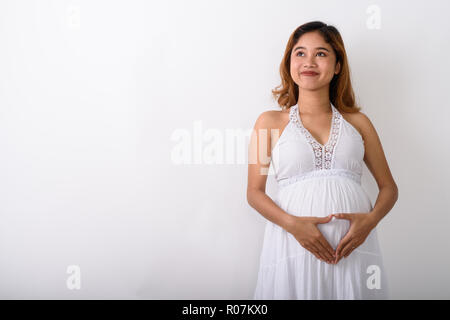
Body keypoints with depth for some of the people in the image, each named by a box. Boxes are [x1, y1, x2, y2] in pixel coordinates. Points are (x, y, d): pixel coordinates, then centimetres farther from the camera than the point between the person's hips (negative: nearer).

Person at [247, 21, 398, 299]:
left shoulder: (358, 122, 12)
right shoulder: (270, 122, 8)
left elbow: (389, 187, 13)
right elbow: (254, 192, 3)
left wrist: (371, 219, -8)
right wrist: (292, 224, -13)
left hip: (353, 246, 2)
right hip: (294, 242, -1)